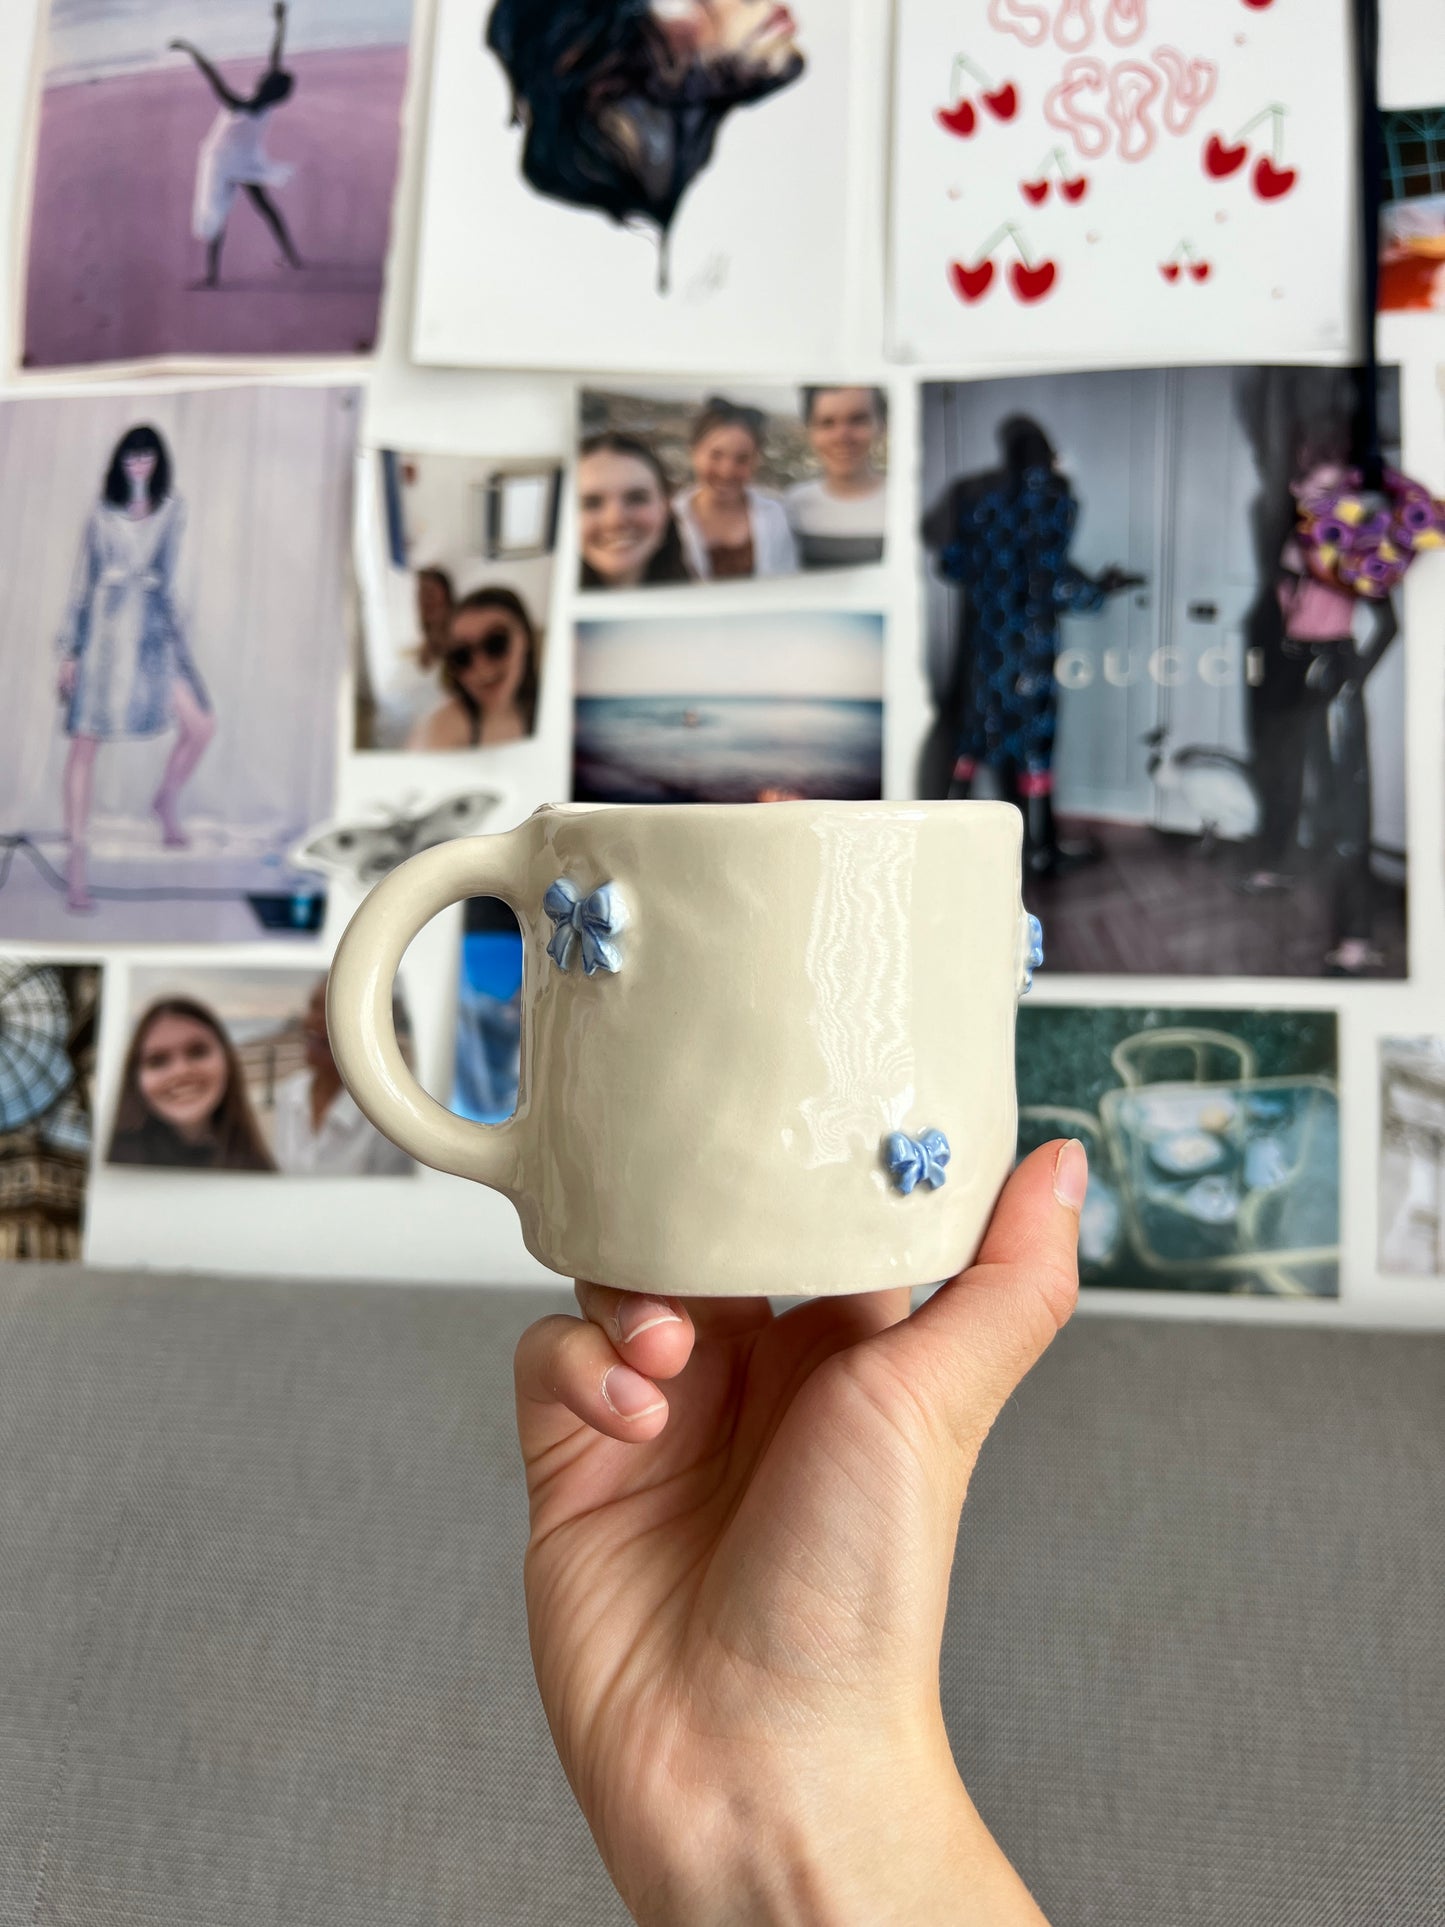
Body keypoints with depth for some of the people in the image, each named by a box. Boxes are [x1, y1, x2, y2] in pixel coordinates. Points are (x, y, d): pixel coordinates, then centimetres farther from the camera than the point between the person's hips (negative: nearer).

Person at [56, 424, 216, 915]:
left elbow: (166, 574, 13)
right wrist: (70, 649, 3)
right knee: (86, 740, -5)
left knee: (201, 723, -9)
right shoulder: (103, 513, 6)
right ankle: (76, 859, -3)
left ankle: (167, 800, 22)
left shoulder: (170, 510, 9)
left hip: (154, 626, 2)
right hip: (104, 629, -2)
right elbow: (83, 580, 6)